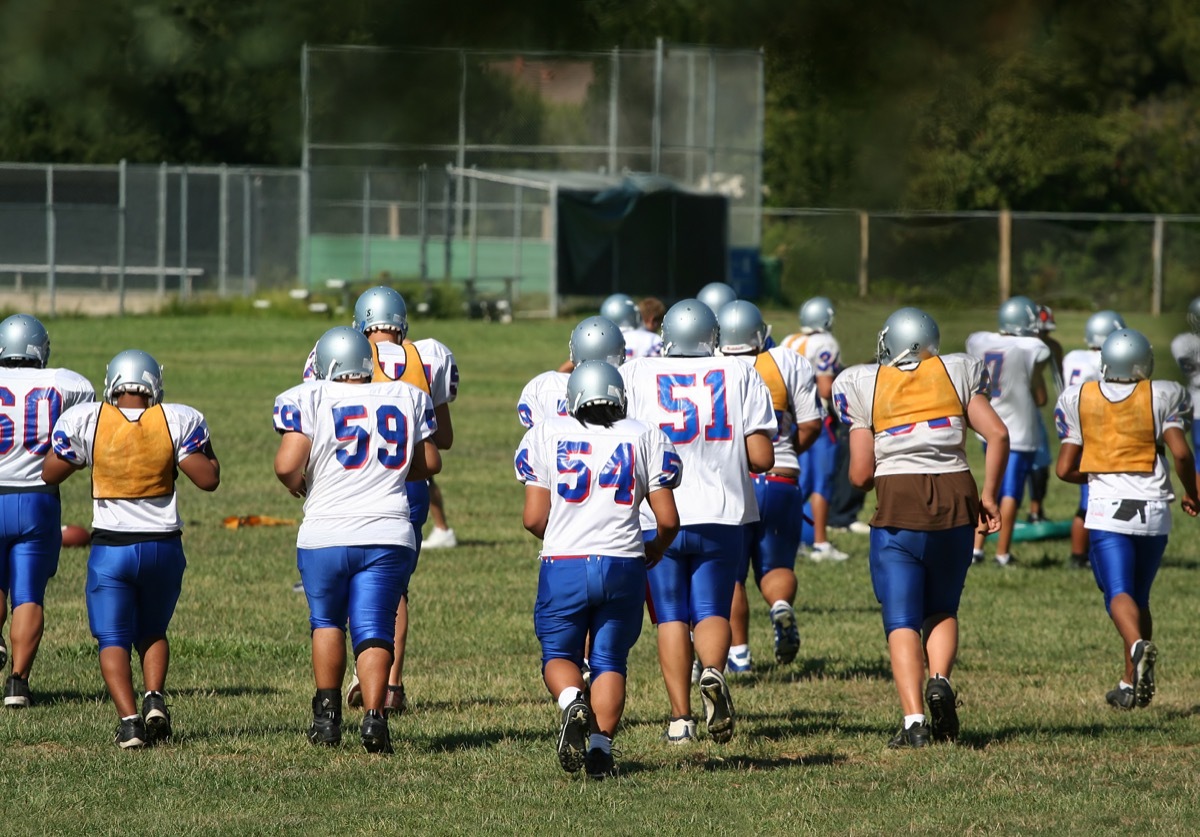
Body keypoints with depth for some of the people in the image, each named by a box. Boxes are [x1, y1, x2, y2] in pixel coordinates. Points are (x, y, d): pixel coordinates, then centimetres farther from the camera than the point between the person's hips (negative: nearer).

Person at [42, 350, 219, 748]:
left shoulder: (86, 421, -7)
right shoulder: (177, 422, -6)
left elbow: (50, 473, 4)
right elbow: (208, 478, -4)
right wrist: (206, 449, 14)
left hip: (111, 547, -2)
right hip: (163, 547, 2)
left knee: (113, 640, 4)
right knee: (152, 632, 21)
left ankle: (129, 718, -14)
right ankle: (155, 698, -3)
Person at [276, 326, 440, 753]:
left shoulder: (308, 401, -4)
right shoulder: (407, 398, 8)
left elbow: (287, 465, -13)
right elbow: (429, 463, 16)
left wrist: (299, 487, 8)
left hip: (326, 534, -1)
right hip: (388, 535, 1)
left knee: (326, 621, 20)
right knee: (373, 629, 2)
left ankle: (327, 714, 18)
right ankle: (374, 715, -16)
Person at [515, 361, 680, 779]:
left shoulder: (546, 435, 5)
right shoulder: (645, 438, 7)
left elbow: (534, 518, 1)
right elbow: (668, 519, 4)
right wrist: (655, 549, 25)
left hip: (563, 566, -1)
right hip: (623, 567, 1)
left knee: (559, 654, 15)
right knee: (609, 660, 13)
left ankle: (572, 701, -16)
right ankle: (601, 744, -3)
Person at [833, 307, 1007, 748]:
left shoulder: (864, 386, 4)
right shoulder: (956, 373, 8)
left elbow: (861, 475, 2)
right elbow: (997, 435, 0)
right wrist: (988, 495, 11)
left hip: (898, 502, -2)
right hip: (955, 499, 2)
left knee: (902, 620, 1)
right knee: (942, 609, 19)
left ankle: (914, 720, -14)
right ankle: (939, 680, -9)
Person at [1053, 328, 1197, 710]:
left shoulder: (1079, 400, 2)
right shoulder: (1161, 397, -2)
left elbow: (1065, 469, 4)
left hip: (1107, 509, -1)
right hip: (1153, 509, 1)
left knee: (1119, 593, -9)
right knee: (1139, 596, 16)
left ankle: (1138, 645, -40)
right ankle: (1131, 684, 17)